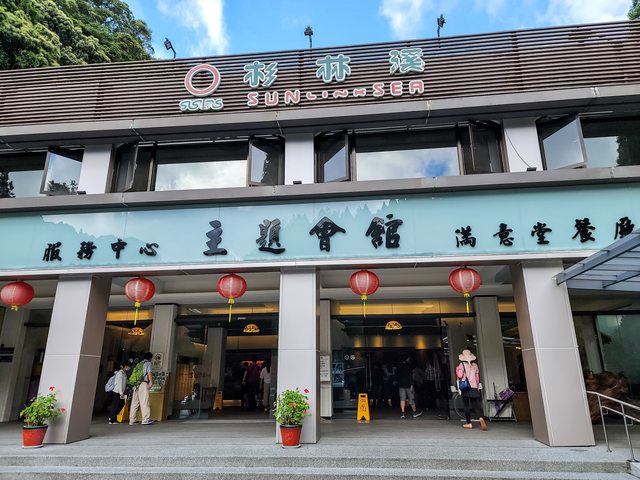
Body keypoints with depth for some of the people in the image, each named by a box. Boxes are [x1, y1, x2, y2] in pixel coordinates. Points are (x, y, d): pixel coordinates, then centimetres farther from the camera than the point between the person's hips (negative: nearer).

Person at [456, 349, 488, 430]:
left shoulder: (462, 365, -4)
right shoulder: (475, 365, 7)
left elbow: (460, 376, -9)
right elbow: (477, 377, 10)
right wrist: (478, 387, 18)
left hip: (466, 388, -2)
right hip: (474, 388, 3)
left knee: (467, 405, 6)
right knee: (476, 405, 3)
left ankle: (469, 423, 9)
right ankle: (481, 418, -24)